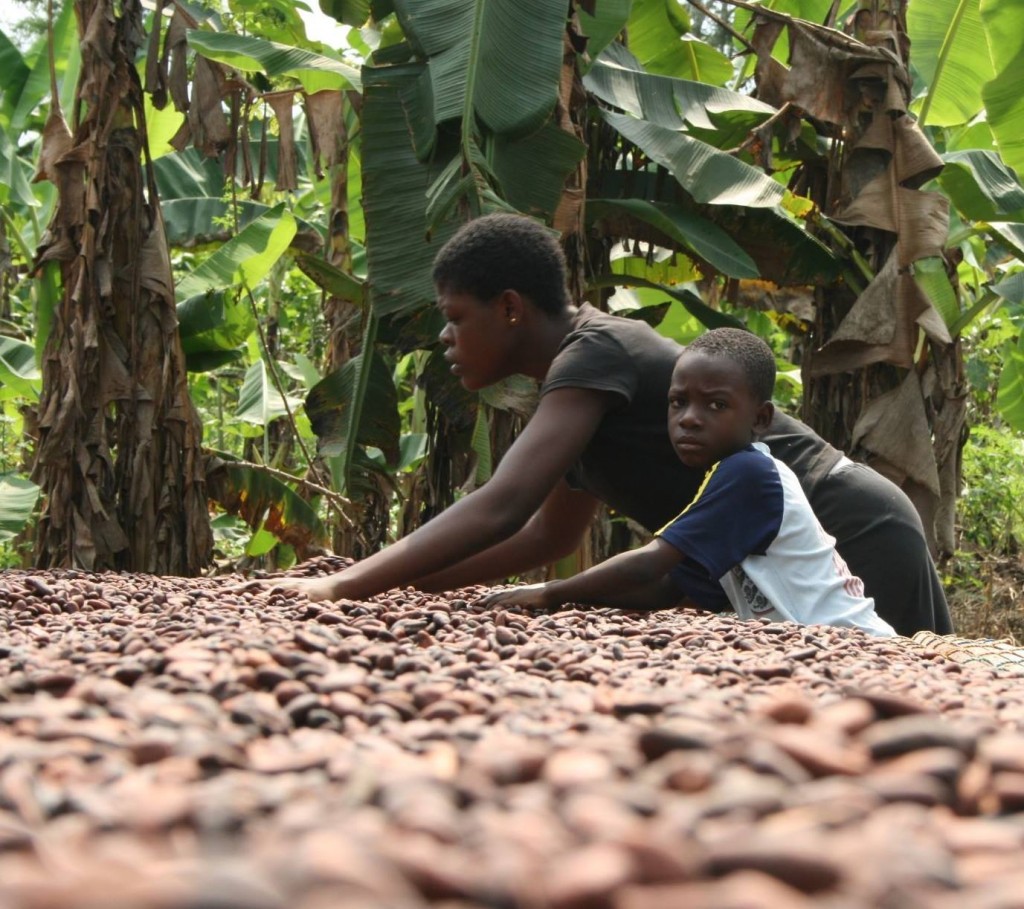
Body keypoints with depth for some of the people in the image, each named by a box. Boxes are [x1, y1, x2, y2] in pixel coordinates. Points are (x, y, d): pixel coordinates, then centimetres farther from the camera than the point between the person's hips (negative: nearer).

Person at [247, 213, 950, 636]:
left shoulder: (595, 354, -19)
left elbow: (501, 508, -29)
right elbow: (551, 535, 18)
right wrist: (407, 583, 10)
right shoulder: (587, 391, 11)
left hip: (855, 542, -10)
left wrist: (345, 586, -29)